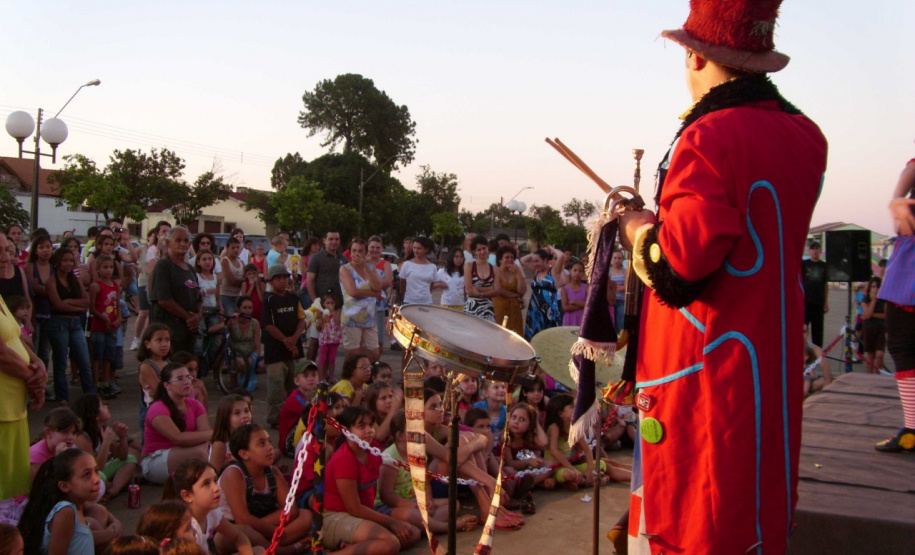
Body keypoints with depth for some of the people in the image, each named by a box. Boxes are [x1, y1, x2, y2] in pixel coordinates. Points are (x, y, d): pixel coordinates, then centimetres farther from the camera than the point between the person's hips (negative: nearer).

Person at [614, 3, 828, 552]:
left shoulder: (709, 137, -19)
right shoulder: (806, 136, 7)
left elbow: (678, 266, -26)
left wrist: (637, 229, -7)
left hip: (707, 374, -8)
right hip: (775, 361, 8)